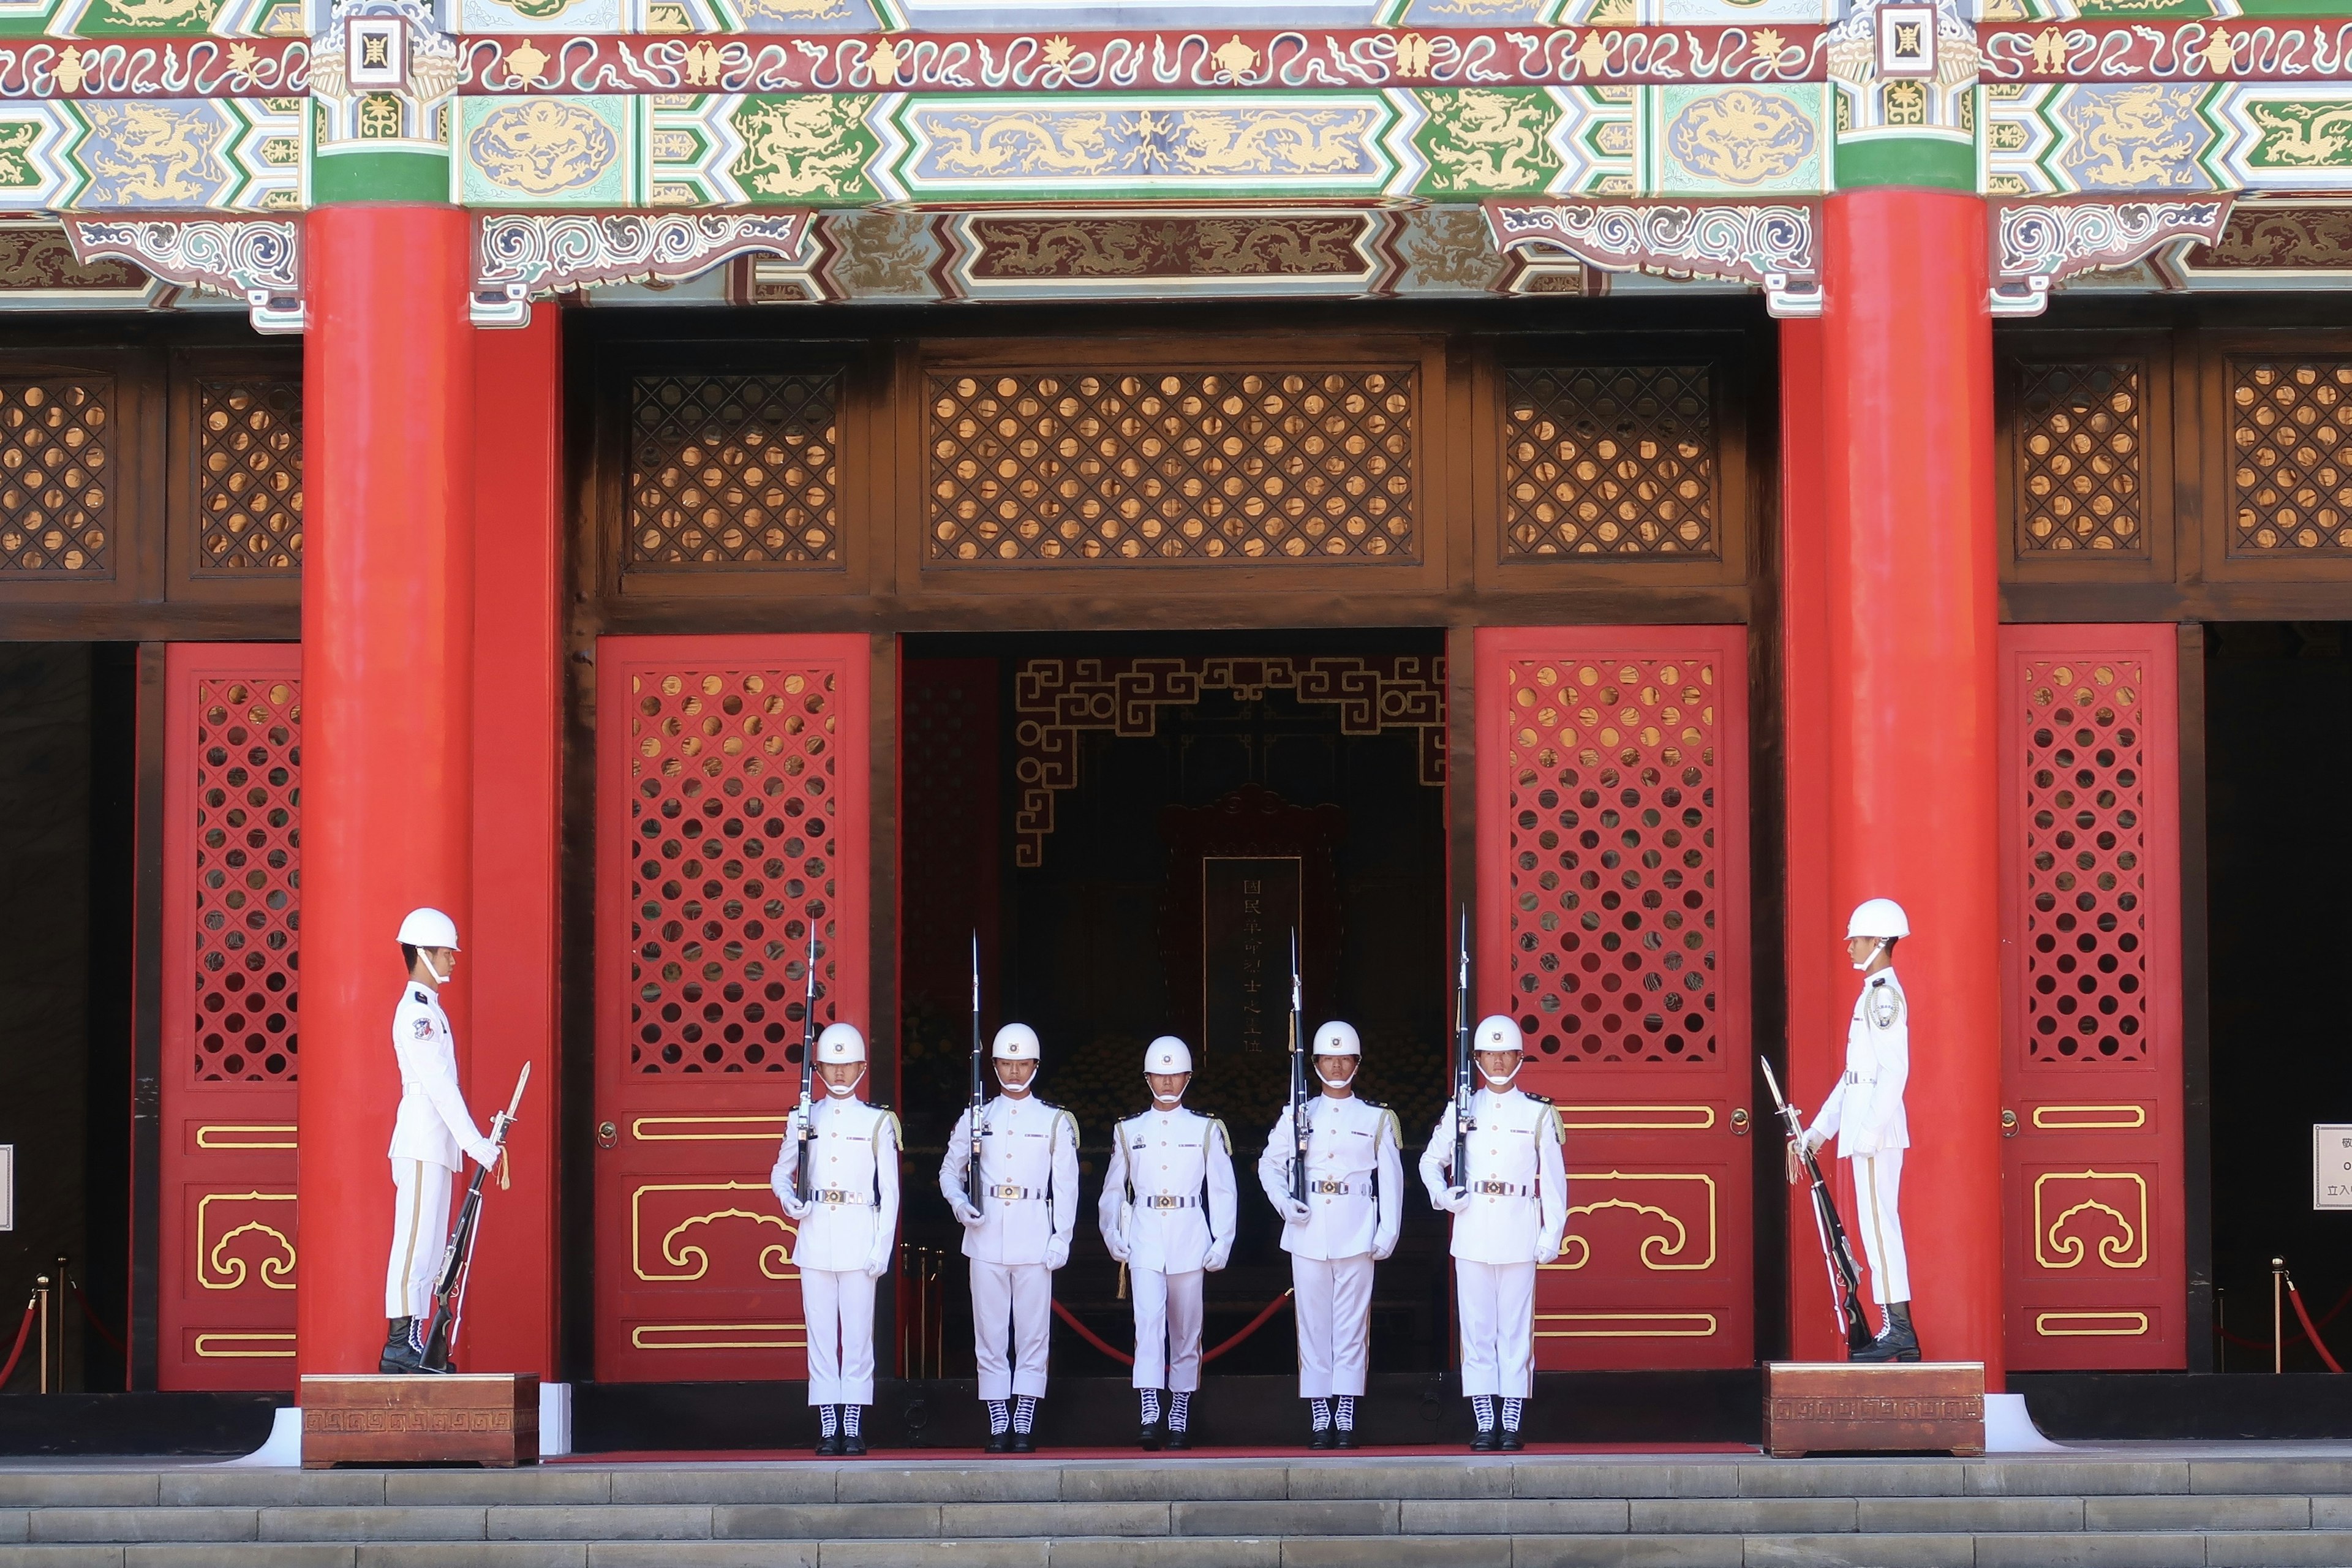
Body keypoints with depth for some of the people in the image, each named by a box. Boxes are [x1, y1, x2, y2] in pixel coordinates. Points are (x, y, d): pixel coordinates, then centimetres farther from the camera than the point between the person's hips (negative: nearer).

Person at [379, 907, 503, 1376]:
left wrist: (474, 1140, 15)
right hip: (421, 1144, -10)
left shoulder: (429, 1008, 19)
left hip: (434, 1144, 10)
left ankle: (412, 1343, 9)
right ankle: (401, 1343, -13)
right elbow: (438, 1086, -17)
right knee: (416, 1241, -11)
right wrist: (475, 1143, -17)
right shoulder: (416, 1011, -11)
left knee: (428, 1246, 9)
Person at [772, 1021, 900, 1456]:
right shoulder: (804, 1119, 8)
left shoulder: (877, 1123, 3)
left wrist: (883, 1247, -4)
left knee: (858, 1333, -1)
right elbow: (781, 1173, 17)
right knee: (821, 1333, 2)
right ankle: (828, 1427, 6)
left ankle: (853, 1426, 4)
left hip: (859, 1238, -2)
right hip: (815, 1237, 2)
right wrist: (789, 1201, -5)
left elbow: (889, 1192, 2)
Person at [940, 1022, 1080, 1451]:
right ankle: (999, 1424, 5)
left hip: (1034, 1237, -1)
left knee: (1033, 1332, -2)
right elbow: (949, 1170, 14)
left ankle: (1024, 1426, 2)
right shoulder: (976, 1118, 9)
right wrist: (958, 1201, -7)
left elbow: (1066, 1186, 5)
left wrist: (1061, 1238, -3)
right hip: (987, 1236, 1)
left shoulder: (1055, 1122, 6)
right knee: (989, 1334, 1)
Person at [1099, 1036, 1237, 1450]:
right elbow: (1113, 1190, 14)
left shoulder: (1206, 1131, 7)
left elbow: (1222, 1191, 6)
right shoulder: (1129, 1132, 9)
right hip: (1145, 1241, 0)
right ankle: (1150, 1414, -24)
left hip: (1190, 1239, 1)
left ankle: (1180, 1419, 13)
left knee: (1186, 1330, 5)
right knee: (1148, 1321, -16)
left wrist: (1222, 1242, -1)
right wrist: (1113, 1237, 4)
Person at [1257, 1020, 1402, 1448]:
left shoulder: (1376, 1118, 7)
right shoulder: (1297, 1115, 9)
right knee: (1313, 1324, 0)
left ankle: (1346, 1419, 0)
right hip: (1308, 1231, 1)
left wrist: (1388, 1230, -3)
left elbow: (1391, 1177, 5)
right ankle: (1321, 1418, 4)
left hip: (1356, 1232, -1)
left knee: (1352, 1324, -3)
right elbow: (1269, 1165, 13)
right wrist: (1284, 1202, -4)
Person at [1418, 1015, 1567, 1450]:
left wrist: (1552, 1234, -2)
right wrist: (1441, 1193, -2)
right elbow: (1431, 1161, 18)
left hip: (1519, 1236, -1)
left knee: (1516, 1330, -1)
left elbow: (1553, 1179, 4)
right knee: (1477, 1330, 1)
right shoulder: (1460, 1110, 8)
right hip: (1472, 1233, 1)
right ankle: (1486, 1425, 5)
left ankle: (1511, 1425, 3)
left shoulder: (1538, 1113, 4)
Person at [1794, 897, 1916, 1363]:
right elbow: (1854, 1076, 23)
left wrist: (1869, 1130, -23)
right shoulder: (1872, 994, 19)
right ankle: (1899, 1331, 10)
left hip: (1877, 1128, -10)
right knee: (1881, 1224, 9)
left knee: (1878, 1223, -9)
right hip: (1866, 1128, 10)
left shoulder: (1886, 994, -11)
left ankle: (1897, 1329, -9)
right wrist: (1817, 1132, 22)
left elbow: (1894, 1070, -19)